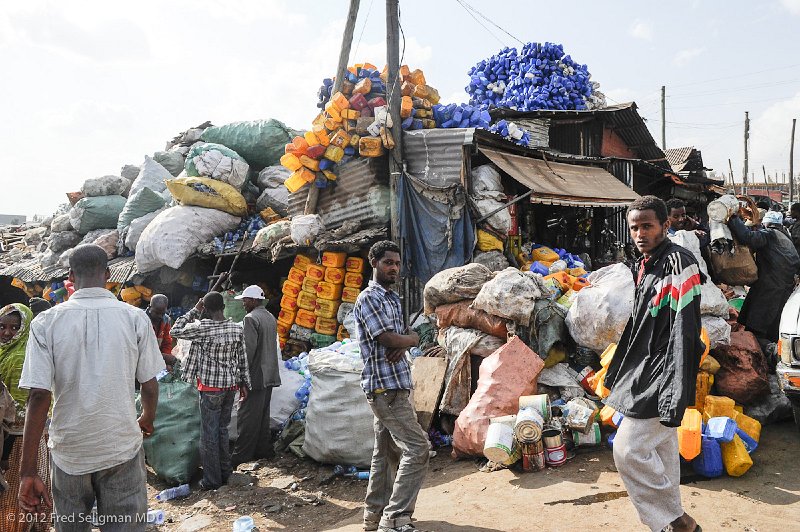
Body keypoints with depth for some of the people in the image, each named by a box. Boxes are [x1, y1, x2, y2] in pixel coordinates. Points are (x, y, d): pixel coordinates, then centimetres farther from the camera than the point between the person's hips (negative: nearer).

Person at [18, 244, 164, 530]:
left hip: (69, 451, 1)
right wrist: (147, 419, 19)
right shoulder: (136, 318, -8)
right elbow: (149, 387, -3)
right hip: (122, 451, -1)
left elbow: (38, 397, -13)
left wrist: (28, 472, -7)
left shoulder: (46, 322, -8)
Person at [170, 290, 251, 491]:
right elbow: (242, 359, 4)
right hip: (231, 386, 5)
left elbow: (175, 331, -1)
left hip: (210, 387, -5)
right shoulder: (237, 329, -2)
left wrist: (194, 311, 0)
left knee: (209, 434, 5)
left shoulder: (202, 328, -17)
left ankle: (212, 480, 12)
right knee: (222, 430, 18)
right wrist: (245, 383, 13)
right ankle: (225, 473, 27)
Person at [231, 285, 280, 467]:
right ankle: (263, 449, 23)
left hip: (256, 376, -9)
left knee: (248, 418, -2)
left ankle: (241, 455, 4)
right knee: (263, 415, 16)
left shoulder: (251, 319, -15)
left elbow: (249, 349, -19)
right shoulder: (271, 318, 12)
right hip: (269, 375, 9)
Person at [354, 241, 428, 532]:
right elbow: (389, 339, -20)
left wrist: (404, 343, -8)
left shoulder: (393, 298, 18)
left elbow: (411, 336, 15)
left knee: (386, 451, 14)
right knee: (417, 447, -12)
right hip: (386, 386, -10)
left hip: (393, 385, 10)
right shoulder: (369, 298, -11)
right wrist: (410, 339, 1)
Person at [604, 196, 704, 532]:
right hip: (644, 372, 10)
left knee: (628, 450, -8)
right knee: (661, 450, 17)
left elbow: (684, 333, -23)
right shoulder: (644, 267, 12)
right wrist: (618, 373, 22)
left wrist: (674, 396, -26)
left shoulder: (677, 262, -17)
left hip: (661, 376, -10)